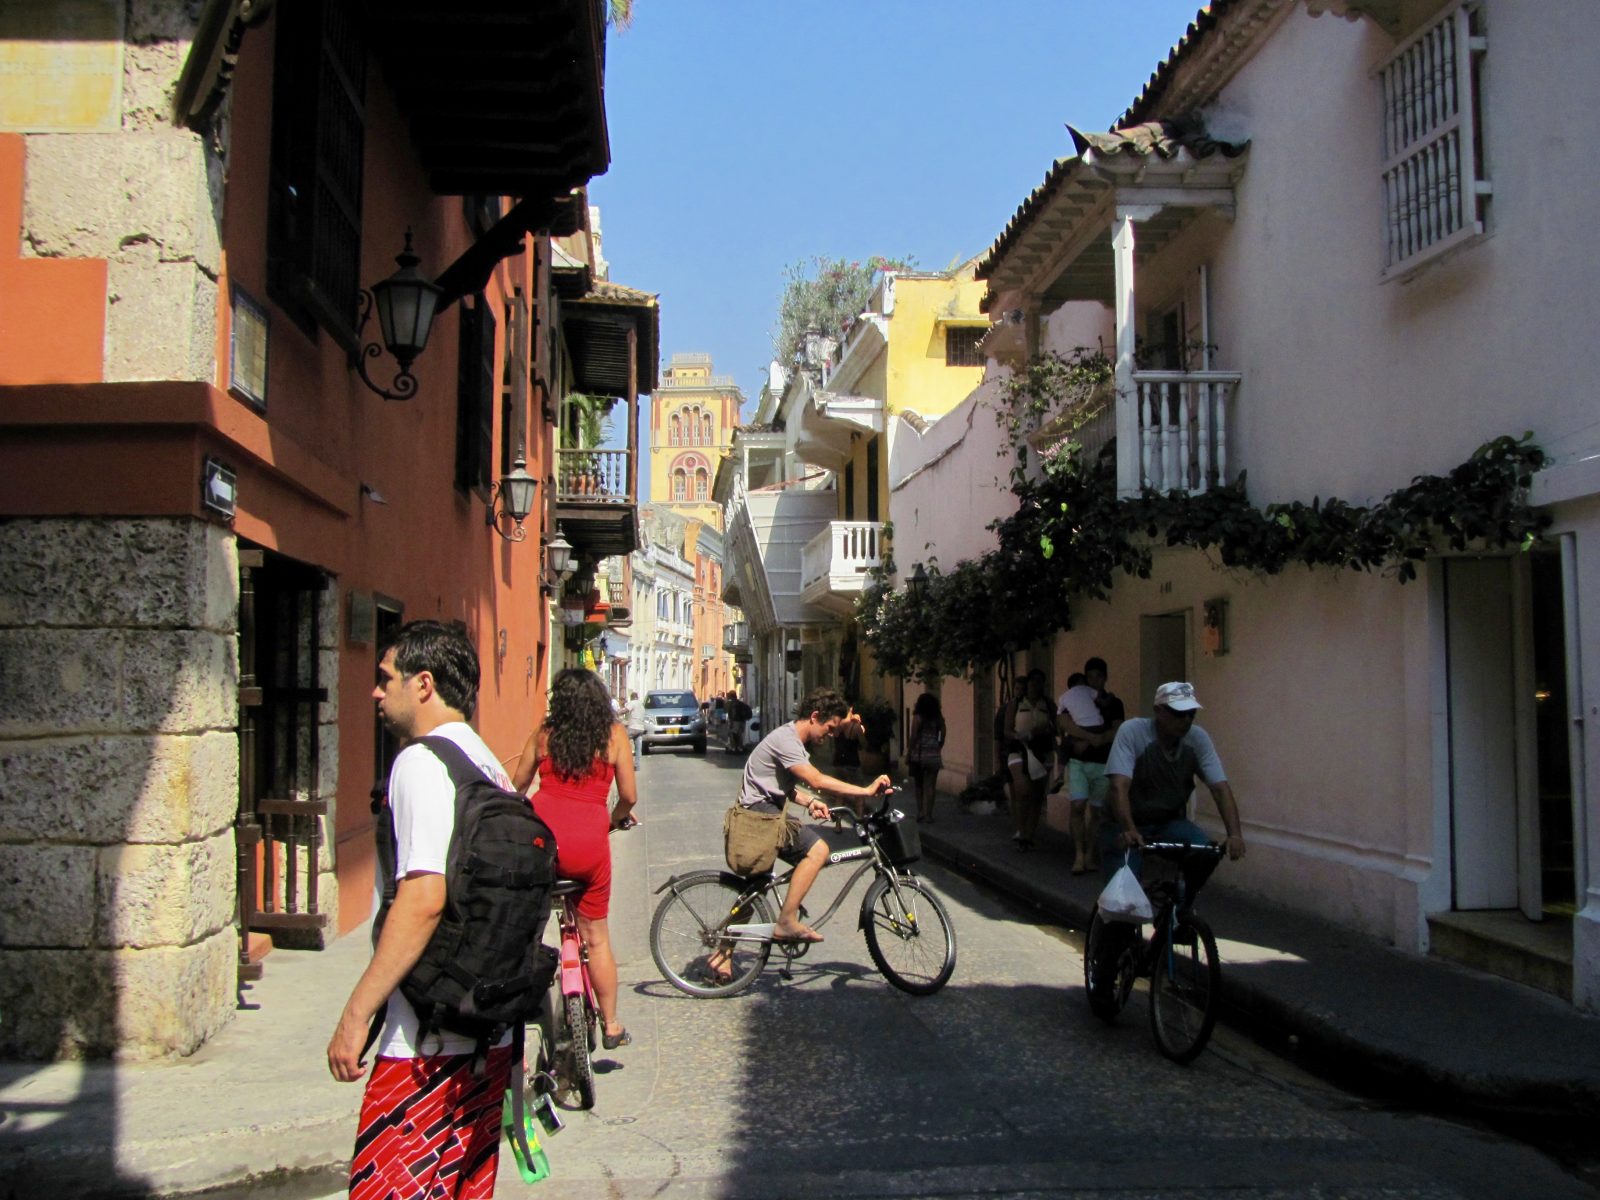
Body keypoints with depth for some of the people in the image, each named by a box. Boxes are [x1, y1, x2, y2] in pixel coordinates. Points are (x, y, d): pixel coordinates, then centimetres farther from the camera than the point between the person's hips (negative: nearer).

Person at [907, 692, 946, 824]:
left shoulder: (918, 717, -5)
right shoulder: (939, 719, 4)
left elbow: (914, 736, -9)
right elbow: (942, 737, 5)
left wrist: (909, 753, -2)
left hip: (919, 754, -2)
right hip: (934, 756, 2)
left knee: (918, 784, 10)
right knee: (930, 786, 3)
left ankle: (920, 812, 7)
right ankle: (928, 814, 1)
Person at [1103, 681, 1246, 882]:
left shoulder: (1197, 738, -12)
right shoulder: (1131, 731, -23)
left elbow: (1220, 788, -17)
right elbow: (1120, 786, -33)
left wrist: (1235, 835, -31)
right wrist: (1128, 830, -47)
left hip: (1169, 822, 4)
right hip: (1125, 824, -3)